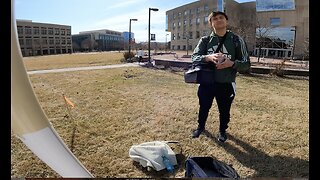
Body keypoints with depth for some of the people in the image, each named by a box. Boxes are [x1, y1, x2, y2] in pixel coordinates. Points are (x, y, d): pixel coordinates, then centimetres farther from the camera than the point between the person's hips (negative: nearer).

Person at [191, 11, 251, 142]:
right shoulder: (205, 40, 1)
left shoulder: (236, 40, -2)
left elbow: (246, 64, -2)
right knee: (204, 107, 17)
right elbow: (194, 57, -9)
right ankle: (201, 126, 46)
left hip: (226, 84, -1)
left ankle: (222, 131, 43)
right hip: (206, 82, 1)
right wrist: (208, 58, -29)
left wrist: (232, 63, -23)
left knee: (224, 111, 15)